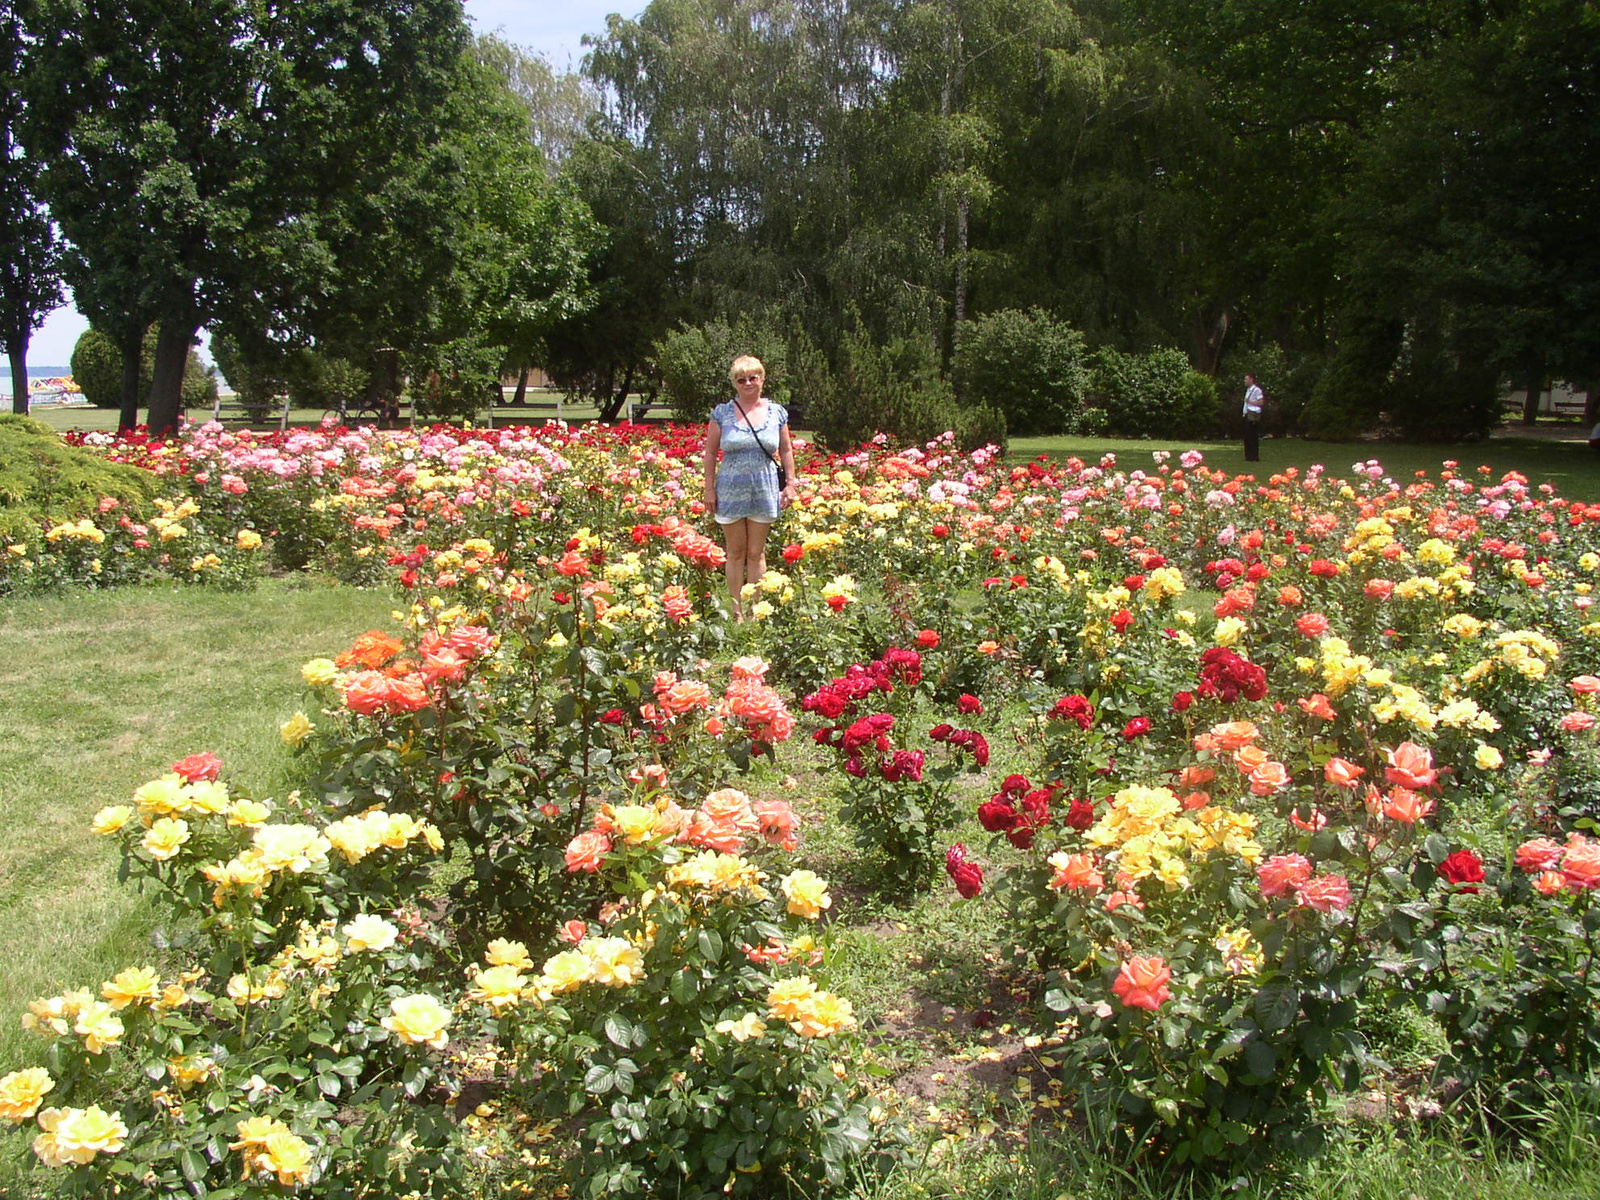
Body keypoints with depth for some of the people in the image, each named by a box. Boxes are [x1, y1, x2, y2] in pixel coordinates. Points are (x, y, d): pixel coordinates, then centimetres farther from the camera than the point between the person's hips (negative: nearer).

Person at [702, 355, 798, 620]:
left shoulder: (776, 412, 5)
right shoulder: (722, 413, 0)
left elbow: (786, 451, 12)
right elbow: (710, 453, 3)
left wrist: (790, 483, 6)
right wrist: (709, 489, -1)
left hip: (764, 490, 1)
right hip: (731, 490, -1)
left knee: (756, 553, 7)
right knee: (736, 552, 7)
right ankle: (736, 611, 15)